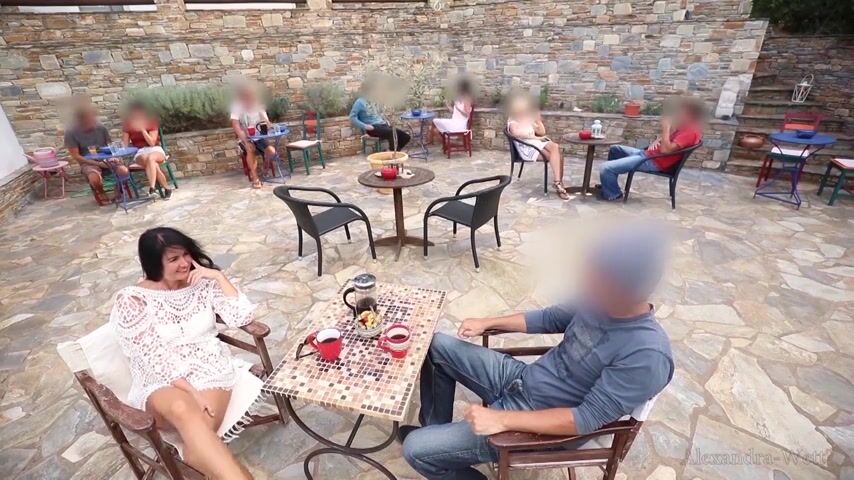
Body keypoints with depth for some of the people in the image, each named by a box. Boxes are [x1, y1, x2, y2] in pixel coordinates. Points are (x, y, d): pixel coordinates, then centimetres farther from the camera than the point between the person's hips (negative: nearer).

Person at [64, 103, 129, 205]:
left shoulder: (102, 129, -1)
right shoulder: (71, 133, -7)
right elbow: (76, 156, -7)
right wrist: (97, 163, -18)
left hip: (106, 160, 2)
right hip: (88, 163, -2)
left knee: (124, 171, -29)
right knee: (95, 179, -35)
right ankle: (99, 192, 2)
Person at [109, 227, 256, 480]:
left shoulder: (202, 282, 3)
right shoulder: (131, 300, -6)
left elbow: (242, 316, -6)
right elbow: (154, 357, -12)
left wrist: (219, 276, -11)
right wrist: (191, 392, -21)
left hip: (210, 371, 3)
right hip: (161, 383, -2)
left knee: (198, 434, -30)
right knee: (183, 408, -37)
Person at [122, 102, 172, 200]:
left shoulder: (152, 122, 0)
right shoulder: (127, 125, 5)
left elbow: (152, 143, -10)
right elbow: (125, 145, 4)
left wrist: (143, 129, -16)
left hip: (155, 150, -1)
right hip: (139, 153, 1)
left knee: (150, 158, -38)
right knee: (153, 164, -34)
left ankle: (152, 188, -43)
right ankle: (166, 188, -29)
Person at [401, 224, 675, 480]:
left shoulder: (647, 356, -26)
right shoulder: (598, 301, -5)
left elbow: (589, 419, -26)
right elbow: (549, 319, 10)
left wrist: (503, 419, -29)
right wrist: (488, 323, 4)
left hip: (540, 423, -7)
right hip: (521, 379, 8)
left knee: (416, 449, -12)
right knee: (438, 346, 12)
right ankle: (436, 429, 28)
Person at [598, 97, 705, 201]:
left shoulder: (690, 132, -20)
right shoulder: (686, 127, 12)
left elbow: (665, 149, -28)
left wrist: (666, 127, -20)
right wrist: (657, 140, 1)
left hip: (655, 162, -11)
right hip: (650, 154, 11)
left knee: (605, 168, -22)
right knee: (615, 149, 26)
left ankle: (612, 194, 4)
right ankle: (609, 184, 25)